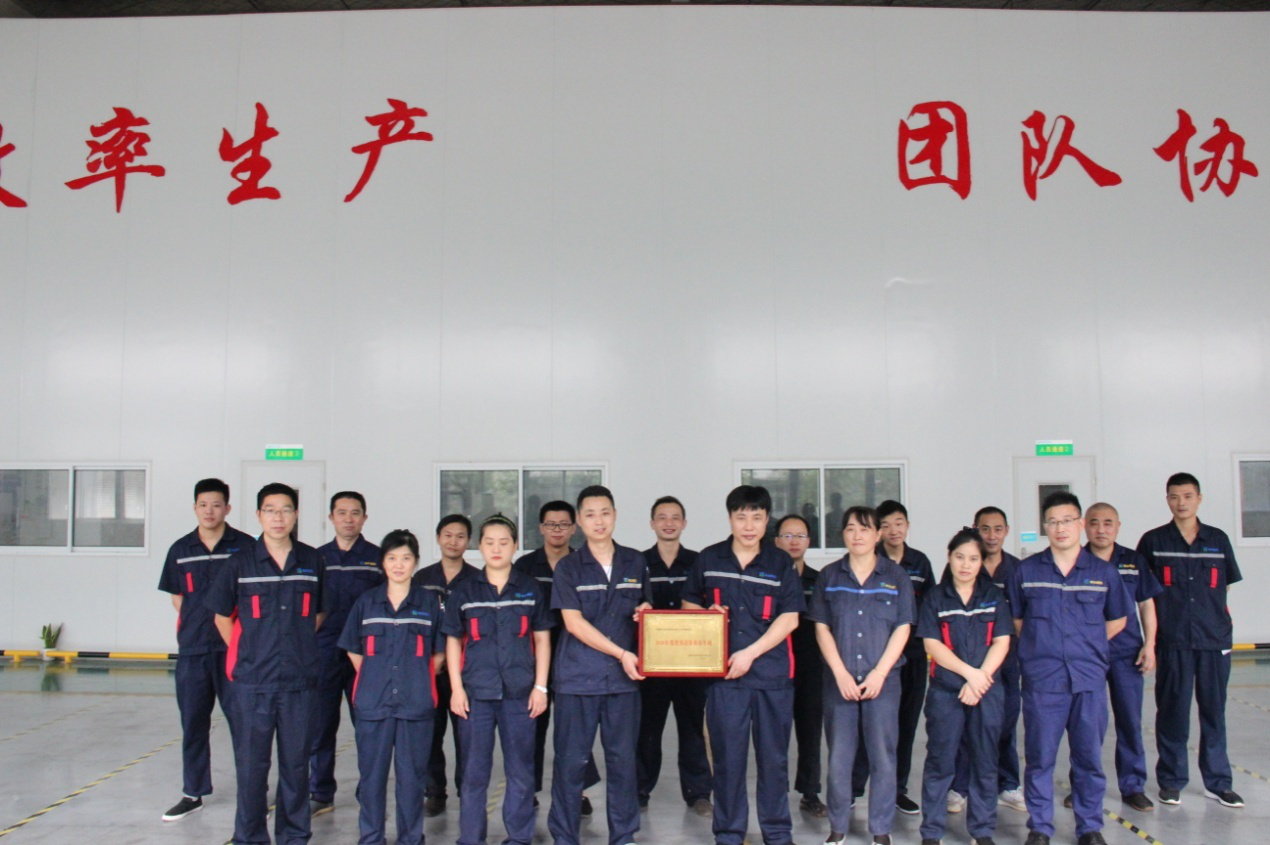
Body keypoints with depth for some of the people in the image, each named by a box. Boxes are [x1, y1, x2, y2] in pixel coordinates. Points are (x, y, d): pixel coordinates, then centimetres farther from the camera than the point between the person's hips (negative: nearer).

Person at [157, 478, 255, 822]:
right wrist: (196, 622, 4)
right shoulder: (181, 550, 7)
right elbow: (176, 596, 16)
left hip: (234, 647, -3)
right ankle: (192, 793, 22)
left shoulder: (245, 546, -3)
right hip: (192, 648, 3)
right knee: (193, 722, 11)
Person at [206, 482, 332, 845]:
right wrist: (244, 653, 3)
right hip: (253, 680, -1)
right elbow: (222, 615, 9)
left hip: (300, 679, 1)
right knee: (251, 763, 4)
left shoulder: (312, 561, 3)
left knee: (296, 761, 9)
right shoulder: (241, 562, -1)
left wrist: (299, 646, 9)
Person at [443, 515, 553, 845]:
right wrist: (456, 688, -1)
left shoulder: (530, 589, 6)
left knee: (521, 769, 6)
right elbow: (453, 641, 7)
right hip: (475, 691, 0)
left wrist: (540, 686, 1)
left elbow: (542, 639, 8)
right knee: (474, 769, 5)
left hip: (520, 692, 0)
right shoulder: (464, 591, 6)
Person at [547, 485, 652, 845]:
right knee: (571, 761, 2)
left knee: (623, 760, 6)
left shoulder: (635, 563, 10)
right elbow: (574, 623, -7)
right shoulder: (568, 567, 0)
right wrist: (621, 653, -13)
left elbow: (647, 609, 22)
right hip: (577, 677, -2)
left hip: (623, 678, 2)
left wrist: (646, 611, -3)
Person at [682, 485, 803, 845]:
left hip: (773, 673, 0)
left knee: (774, 756, 8)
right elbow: (688, 605, 15)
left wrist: (750, 653, -11)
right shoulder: (708, 559, 5)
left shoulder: (781, 563, 2)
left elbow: (789, 618, -2)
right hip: (724, 673, 0)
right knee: (727, 756, 5)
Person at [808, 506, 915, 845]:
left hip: (883, 679, -1)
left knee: (882, 757, 3)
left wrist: (879, 673, -9)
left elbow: (902, 629, 1)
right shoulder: (829, 576, 7)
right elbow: (821, 628, 4)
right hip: (838, 680, 1)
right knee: (838, 757, 5)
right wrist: (840, 673, -7)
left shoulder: (896, 576, 4)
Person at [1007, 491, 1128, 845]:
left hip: (1089, 679, 1)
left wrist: (1086, 646, 9)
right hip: (1041, 679, -1)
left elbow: (1117, 620, 16)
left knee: (1089, 756, 7)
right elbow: (1014, 620, 13)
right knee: (1039, 757, 4)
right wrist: (1039, 646, 5)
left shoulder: (1104, 572, 4)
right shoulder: (1026, 572, 3)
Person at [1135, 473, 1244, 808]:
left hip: (1214, 640, 2)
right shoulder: (1153, 542, 1)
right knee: (1172, 711, 4)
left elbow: (1224, 589, 12)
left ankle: (1218, 782, 20)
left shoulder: (1218, 540, 7)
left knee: (1214, 711, 8)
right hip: (1172, 642, -2)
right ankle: (1171, 781, 15)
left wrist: (1221, 623, 2)